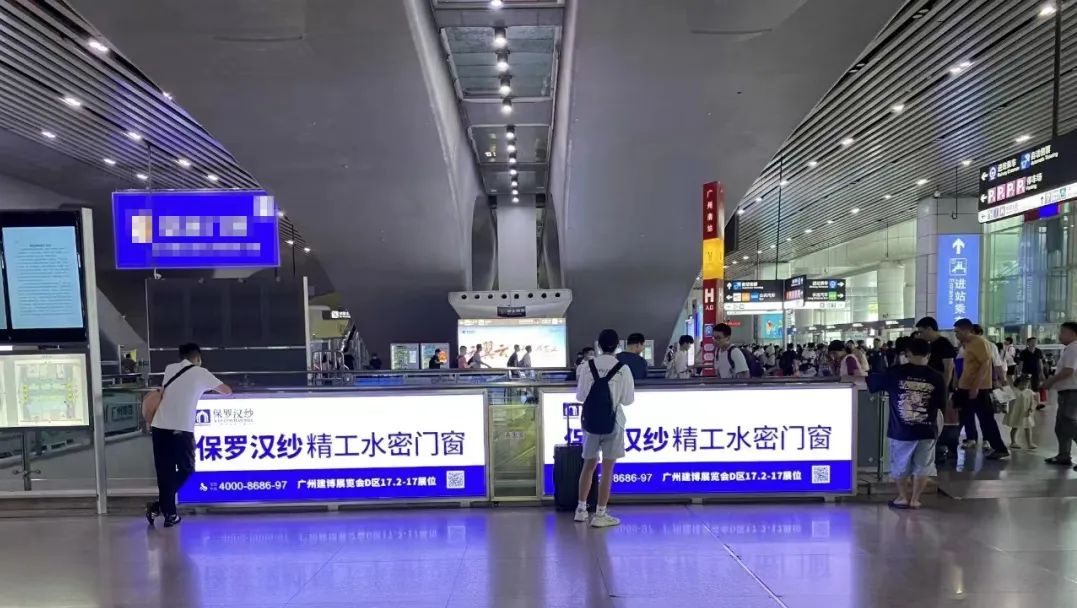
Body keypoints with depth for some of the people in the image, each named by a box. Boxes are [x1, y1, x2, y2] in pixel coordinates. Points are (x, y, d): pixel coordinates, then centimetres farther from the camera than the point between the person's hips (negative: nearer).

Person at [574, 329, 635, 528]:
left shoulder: (588, 366, -3)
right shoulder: (622, 368, -8)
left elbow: (580, 396, 0)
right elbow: (628, 399, -5)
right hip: (612, 421, -3)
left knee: (589, 465, 16)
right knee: (607, 469, 3)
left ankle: (581, 509, 23)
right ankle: (600, 515, 6)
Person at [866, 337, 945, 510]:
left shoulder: (895, 373, -8)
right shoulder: (936, 377, -5)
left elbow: (869, 382, 3)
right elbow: (941, 405, 5)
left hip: (900, 431, -1)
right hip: (927, 431, 1)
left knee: (900, 466, 17)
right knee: (922, 467, 15)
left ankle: (903, 497, 26)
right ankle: (914, 499, 20)